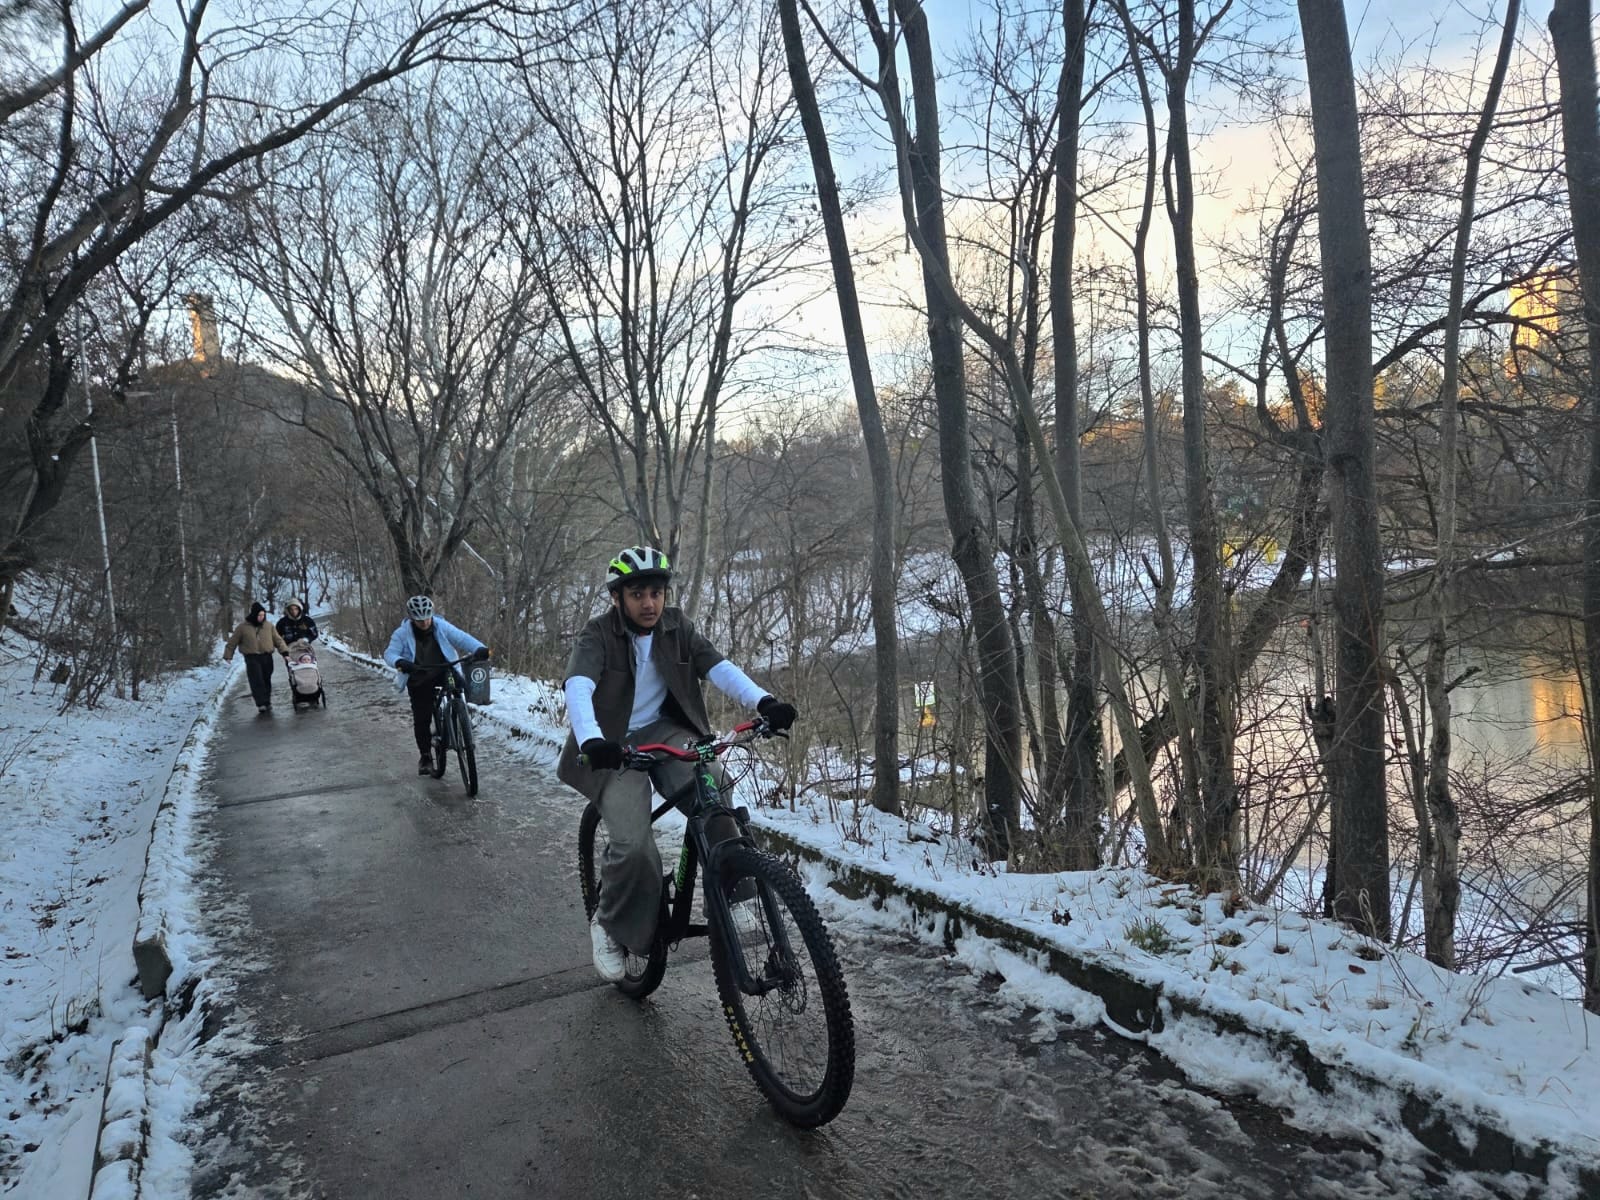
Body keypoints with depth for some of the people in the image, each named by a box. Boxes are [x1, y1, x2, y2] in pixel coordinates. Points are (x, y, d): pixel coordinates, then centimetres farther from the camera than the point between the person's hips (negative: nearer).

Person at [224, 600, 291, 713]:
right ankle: (261, 704, -12)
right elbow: (232, 642, 7)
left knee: (266, 680, 8)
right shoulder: (243, 627, -1)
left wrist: (284, 652, -4)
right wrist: (228, 655, 8)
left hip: (267, 657, 3)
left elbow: (278, 640, 7)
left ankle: (267, 703, 18)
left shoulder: (269, 626, 6)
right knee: (257, 681, -11)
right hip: (252, 658, -3)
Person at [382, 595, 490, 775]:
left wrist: (479, 648, -34)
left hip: (443, 675, 0)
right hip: (419, 682, 0)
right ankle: (425, 756, 18)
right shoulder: (402, 634, -9)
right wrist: (399, 662, -39)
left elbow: (461, 638, -15)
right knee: (421, 720, -1)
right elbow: (390, 653, -14)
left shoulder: (441, 627, -8)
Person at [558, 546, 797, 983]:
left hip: (665, 731, 3)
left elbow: (719, 668, -15)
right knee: (633, 846, -22)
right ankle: (610, 926, 6)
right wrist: (592, 741, -51)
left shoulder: (677, 627, -1)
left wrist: (764, 701, -34)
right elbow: (577, 688, -30)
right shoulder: (598, 635, -13)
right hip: (615, 744, -3)